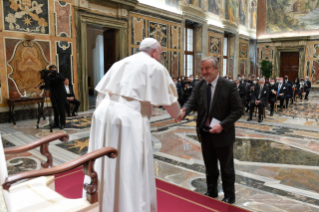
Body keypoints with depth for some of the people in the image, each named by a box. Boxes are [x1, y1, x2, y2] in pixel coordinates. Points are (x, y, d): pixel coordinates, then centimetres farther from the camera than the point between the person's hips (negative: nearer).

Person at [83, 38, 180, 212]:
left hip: (104, 113, 7)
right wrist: (177, 114, 28)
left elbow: (100, 93, 18)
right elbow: (170, 102, 8)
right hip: (129, 118, -7)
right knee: (132, 172, 6)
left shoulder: (120, 63, 21)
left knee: (104, 167, 19)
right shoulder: (156, 67, 3)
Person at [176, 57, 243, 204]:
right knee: (210, 167, 20)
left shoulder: (229, 86, -12)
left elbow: (238, 110, -13)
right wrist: (183, 111, -35)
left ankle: (229, 197, 33)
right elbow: (192, 102, -13)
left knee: (226, 169, 13)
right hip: (205, 134, 4)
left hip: (222, 134, -4)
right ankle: (211, 192, 40)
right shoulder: (198, 86, 0)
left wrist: (222, 125, -23)